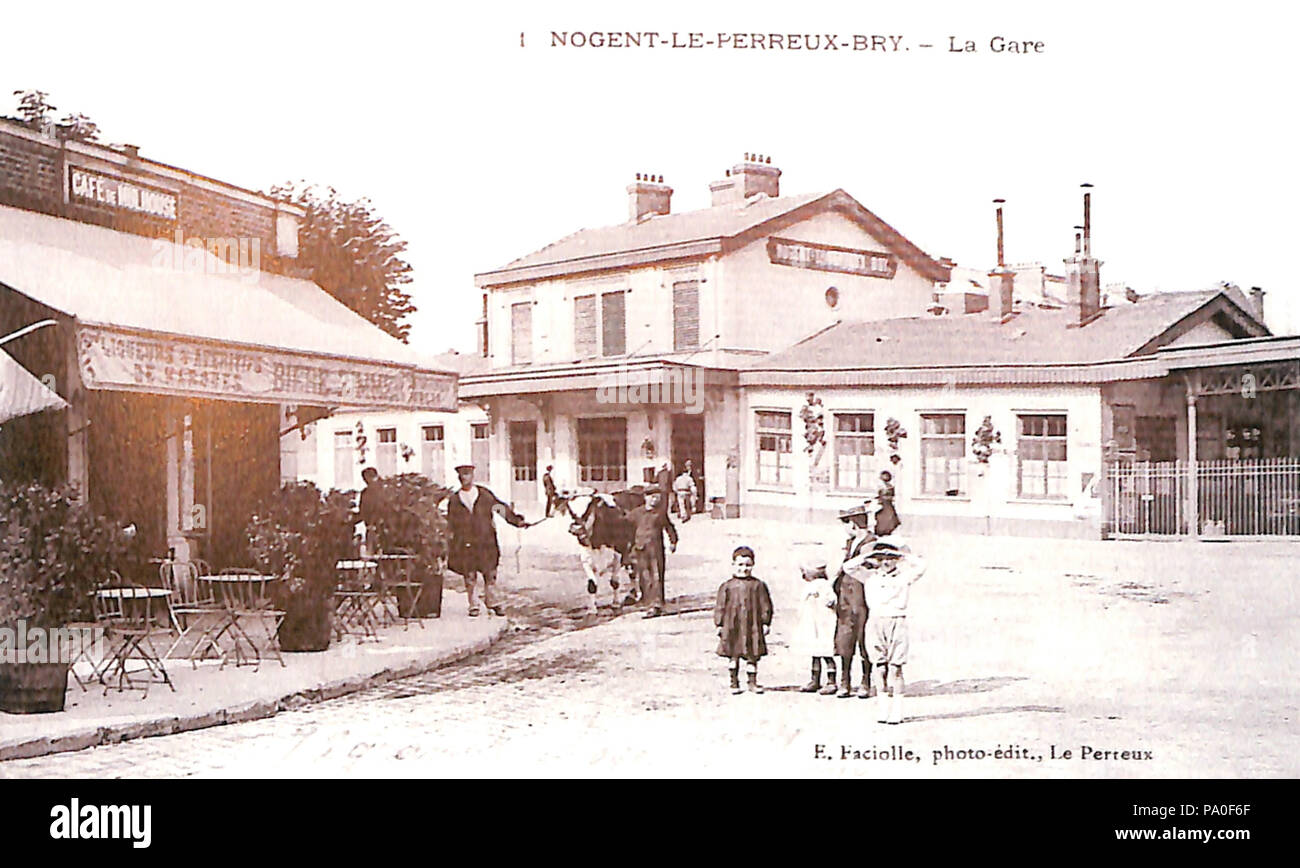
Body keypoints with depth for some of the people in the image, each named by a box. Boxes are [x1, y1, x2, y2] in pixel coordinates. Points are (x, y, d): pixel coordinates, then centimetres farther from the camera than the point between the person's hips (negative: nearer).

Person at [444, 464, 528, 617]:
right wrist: (448, 546, 13)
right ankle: (473, 605, 11)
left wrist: (517, 520, -1)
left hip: (485, 542, 0)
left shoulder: (484, 494, 6)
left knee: (490, 573, 0)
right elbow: (450, 524, 14)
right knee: (469, 576, 2)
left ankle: (492, 602, 11)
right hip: (465, 545, 0)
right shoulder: (454, 499, 9)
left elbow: (501, 508, 8)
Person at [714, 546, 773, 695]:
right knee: (733, 655, 5)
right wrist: (719, 625, 0)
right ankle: (734, 683, 16)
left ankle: (752, 682, 14)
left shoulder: (758, 585, 3)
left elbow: (765, 605, 7)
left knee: (752, 655, 4)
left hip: (752, 626, 0)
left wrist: (766, 622, 3)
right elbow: (720, 607, 4)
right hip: (732, 627, 0)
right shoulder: (727, 586, 2)